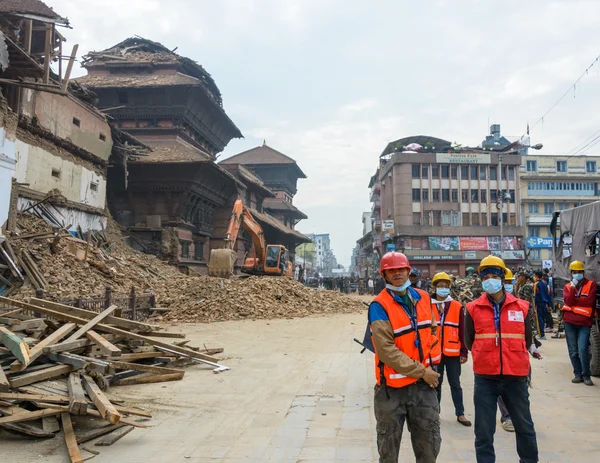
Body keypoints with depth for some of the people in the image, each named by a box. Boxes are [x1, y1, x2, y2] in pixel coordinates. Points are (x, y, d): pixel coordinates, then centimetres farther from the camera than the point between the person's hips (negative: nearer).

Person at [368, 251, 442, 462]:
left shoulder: (423, 298, 5)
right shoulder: (379, 306, -14)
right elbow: (386, 350, -20)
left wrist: (431, 365, 5)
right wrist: (421, 372, -17)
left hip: (424, 385, 5)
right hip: (392, 388, -5)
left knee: (429, 446, 14)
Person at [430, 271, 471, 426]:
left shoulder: (457, 307, -1)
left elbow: (462, 332, 1)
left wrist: (464, 352, 1)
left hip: (453, 353, 0)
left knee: (455, 384, 10)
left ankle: (460, 414, 19)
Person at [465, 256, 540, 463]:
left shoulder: (521, 307, 0)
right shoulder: (473, 309, -3)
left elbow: (527, 339, 12)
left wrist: (515, 359, 12)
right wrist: (485, 357, 8)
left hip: (515, 377, 1)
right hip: (485, 378, -1)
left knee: (525, 426, 17)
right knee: (484, 431, 6)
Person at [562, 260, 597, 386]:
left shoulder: (591, 284, 2)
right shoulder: (568, 286, 10)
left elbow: (589, 302, -11)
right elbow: (568, 301, -8)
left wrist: (574, 301, -8)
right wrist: (573, 288, -15)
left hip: (584, 322, -3)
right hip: (570, 322, 3)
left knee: (583, 349, -11)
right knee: (573, 350, 7)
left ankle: (586, 375, 2)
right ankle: (578, 374, 17)